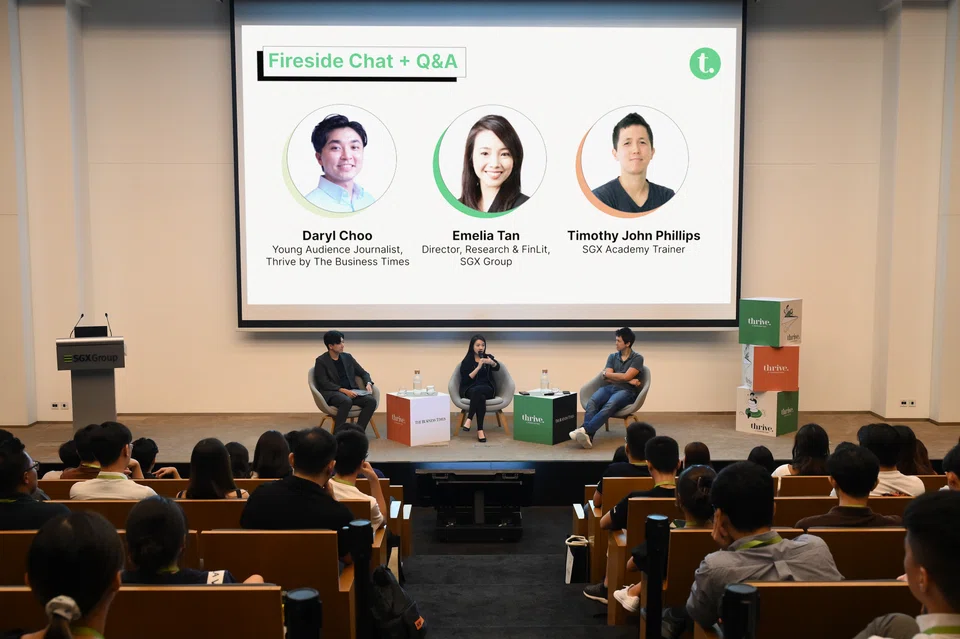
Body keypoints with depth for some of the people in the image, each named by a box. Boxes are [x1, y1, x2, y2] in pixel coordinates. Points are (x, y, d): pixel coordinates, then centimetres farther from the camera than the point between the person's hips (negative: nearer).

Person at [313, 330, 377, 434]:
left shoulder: (347, 357, 13)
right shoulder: (321, 361, -2)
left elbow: (363, 373, 17)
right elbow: (324, 383, -11)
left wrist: (368, 383, -5)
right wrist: (344, 390, -21)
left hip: (351, 391, 5)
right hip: (331, 393, -5)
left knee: (371, 401, -23)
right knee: (346, 401, -39)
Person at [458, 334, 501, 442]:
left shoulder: (488, 357, 13)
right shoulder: (466, 361, 6)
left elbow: (497, 367, -10)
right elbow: (466, 380, -6)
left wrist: (491, 362, -34)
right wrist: (478, 367, -15)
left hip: (488, 389, 1)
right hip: (470, 390, -1)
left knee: (477, 390, -35)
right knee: (481, 397, -36)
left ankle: (469, 418, -33)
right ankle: (480, 430, -38)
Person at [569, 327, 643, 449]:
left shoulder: (637, 358, 6)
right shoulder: (612, 357, 19)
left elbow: (625, 376, -8)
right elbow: (607, 379, 6)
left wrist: (605, 373, 3)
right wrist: (628, 380, -5)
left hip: (626, 391, -4)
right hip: (609, 388, 4)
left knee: (610, 405, -38)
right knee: (592, 401, -31)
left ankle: (584, 430, -53)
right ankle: (588, 436, -50)